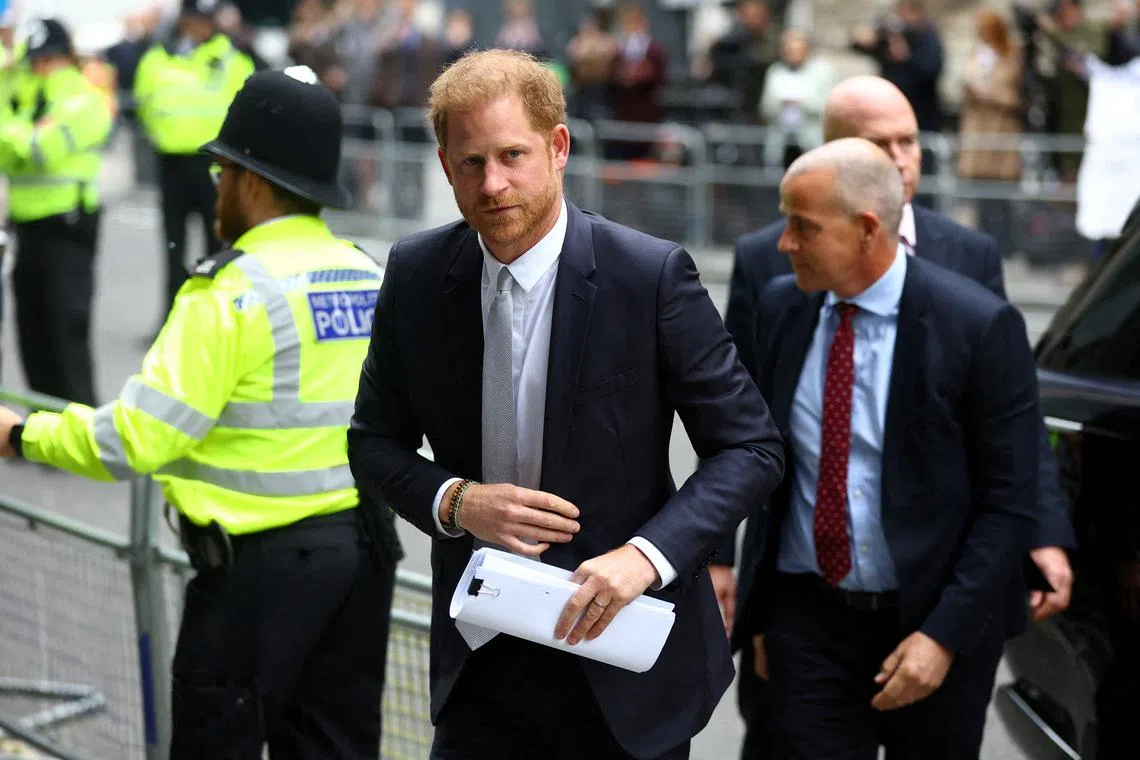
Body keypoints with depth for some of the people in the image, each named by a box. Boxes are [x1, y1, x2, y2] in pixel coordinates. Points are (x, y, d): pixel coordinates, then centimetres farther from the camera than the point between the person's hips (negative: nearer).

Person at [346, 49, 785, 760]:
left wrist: (647, 554, -23)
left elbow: (752, 447, -10)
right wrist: (455, 500, -13)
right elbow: (375, 441, 8)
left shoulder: (652, 275, -13)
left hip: (618, 660, -2)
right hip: (481, 661, 3)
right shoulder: (417, 273, -2)